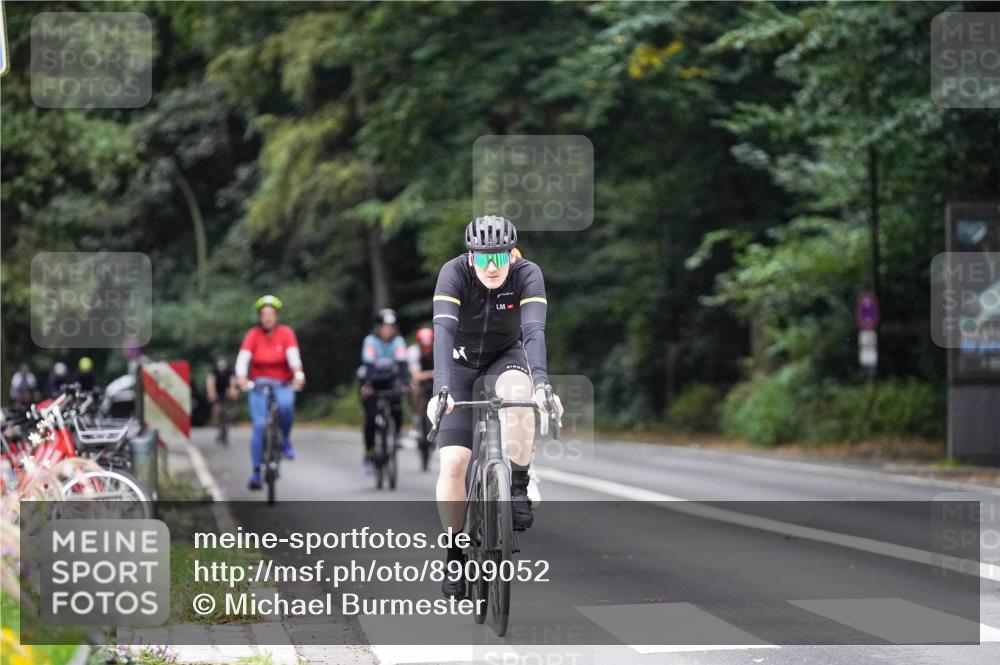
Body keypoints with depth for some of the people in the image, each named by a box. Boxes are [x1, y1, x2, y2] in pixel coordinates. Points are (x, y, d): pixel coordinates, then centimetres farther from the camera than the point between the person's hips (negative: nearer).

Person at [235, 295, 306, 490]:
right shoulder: (253, 335, -7)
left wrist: (298, 374, -41)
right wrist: (241, 377, -40)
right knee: (259, 425, -15)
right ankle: (256, 472, -8)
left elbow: (293, 355, -21)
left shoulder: (286, 333, -6)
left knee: (286, 405, -34)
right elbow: (243, 357, -20)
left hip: (283, 384, -1)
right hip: (258, 384, 1)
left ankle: (285, 441, -8)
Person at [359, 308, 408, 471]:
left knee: (396, 403, -26)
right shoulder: (371, 340, -22)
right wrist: (366, 385, -46)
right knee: (371, 417, -11)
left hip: (389, 379, 2)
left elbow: (402, 363, -25)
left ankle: (396, 436, -6)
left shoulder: (397, 341, -15)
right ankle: (369, 453, 0)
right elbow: (368, 364, -32)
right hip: (371, 380, -2)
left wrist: (403, 382, -42)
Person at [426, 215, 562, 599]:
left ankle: (518, 487, -21)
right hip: (460, 362, 0)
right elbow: (443, 330, -39)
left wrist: (541, 381, -54)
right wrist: (441, 387, -53)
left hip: (505, 357, 0)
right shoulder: (454, 273, -27)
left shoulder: (527, 275, -24)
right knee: (453, 462, -14)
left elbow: (534, 331, -36)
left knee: (519, 392, -37)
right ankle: (454, 556, 1)